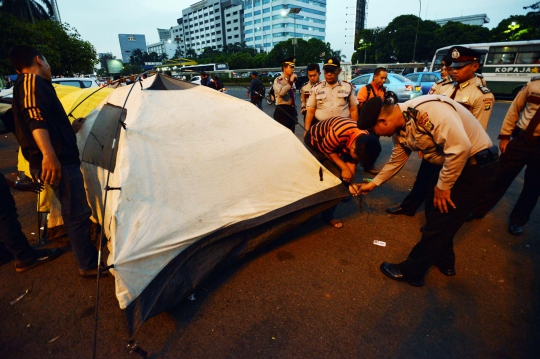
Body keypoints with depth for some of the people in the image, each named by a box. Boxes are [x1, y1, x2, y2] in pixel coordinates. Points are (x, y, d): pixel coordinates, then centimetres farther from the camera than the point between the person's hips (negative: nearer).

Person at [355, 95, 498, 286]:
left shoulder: (427, 109, -28)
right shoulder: (400, 130, 0)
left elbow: (461, 146, -32)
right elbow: (396, 160, 15)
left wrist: (443, 185, -21)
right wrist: (373, 183, 22)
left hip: (476, 163, -9)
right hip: (451, 163, 9)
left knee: (439, 221, -2)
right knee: (434, 210, 18)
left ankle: (411, 271, 14)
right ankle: (444, 262, 38)